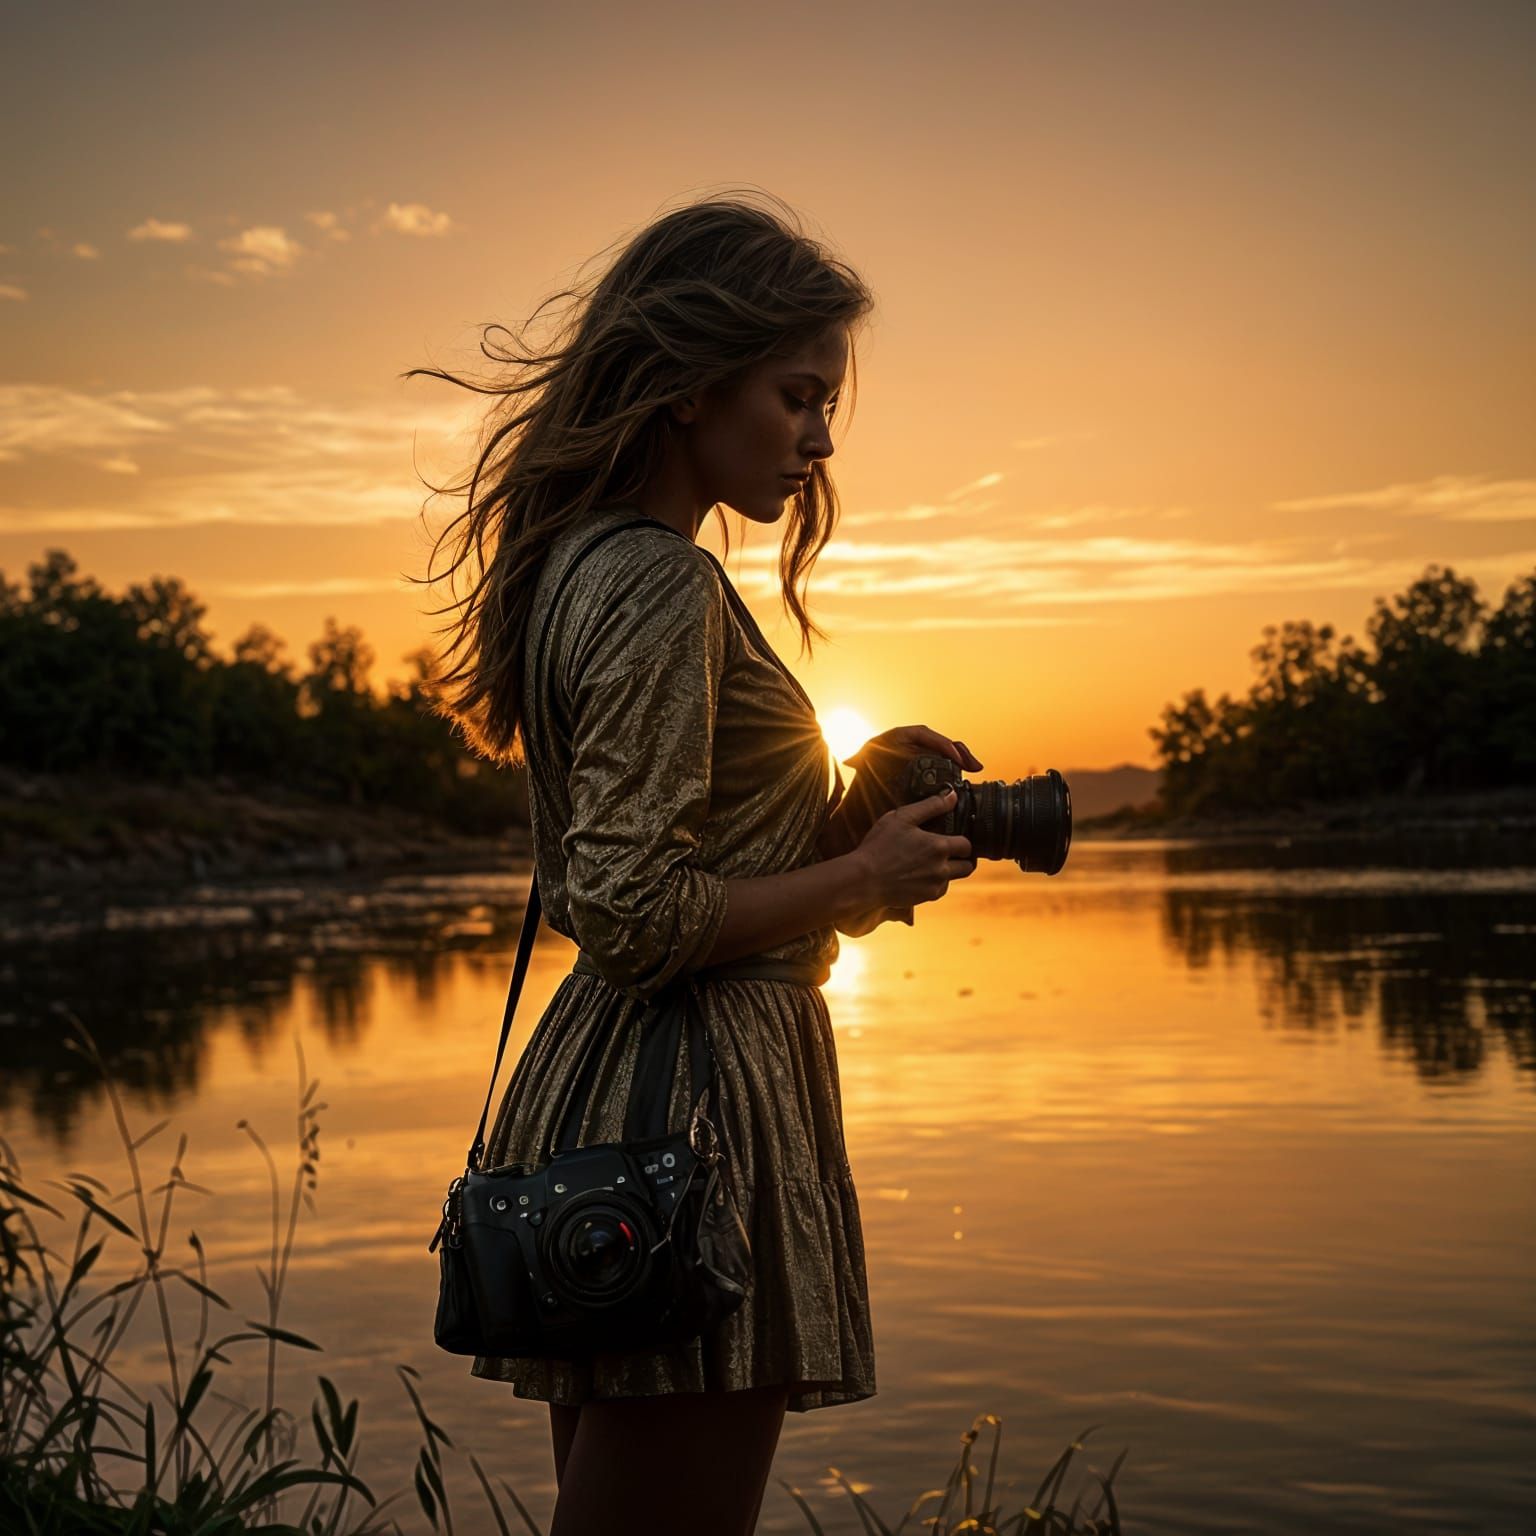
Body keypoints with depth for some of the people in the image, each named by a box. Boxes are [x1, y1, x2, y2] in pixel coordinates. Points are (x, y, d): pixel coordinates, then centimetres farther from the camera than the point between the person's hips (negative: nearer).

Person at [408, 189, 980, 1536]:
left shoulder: (581, 559, 14)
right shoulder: (662, 587, -15)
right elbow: (634, 912, -21)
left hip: (600, 1070, 10)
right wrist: (863, 880, -10)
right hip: (694, 1087, -10)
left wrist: (849, 788, 11)